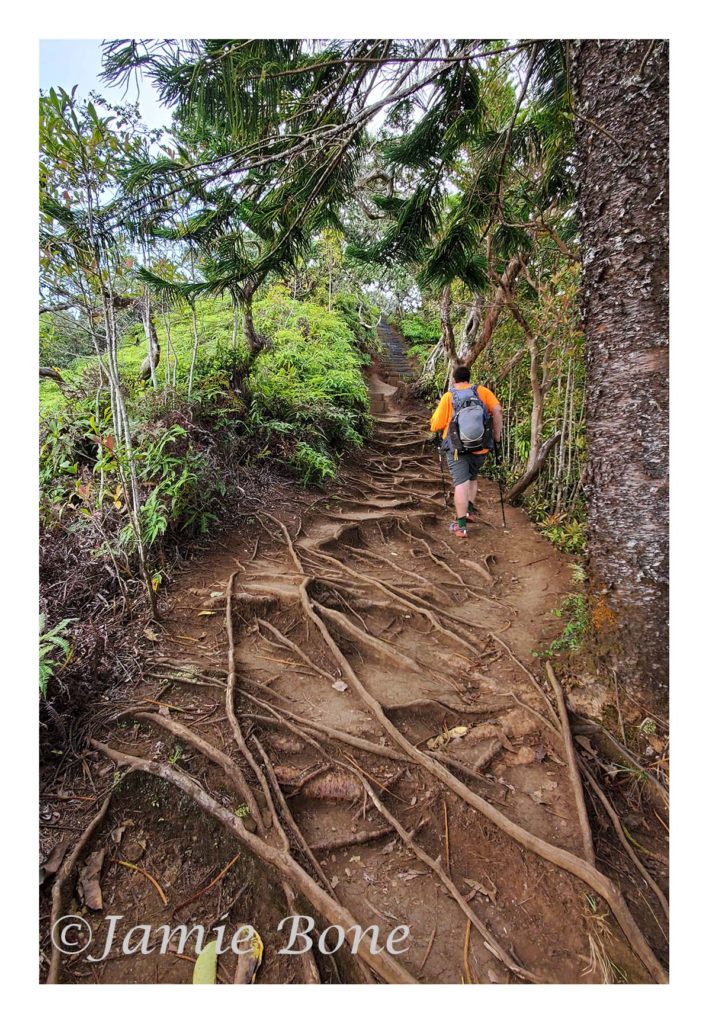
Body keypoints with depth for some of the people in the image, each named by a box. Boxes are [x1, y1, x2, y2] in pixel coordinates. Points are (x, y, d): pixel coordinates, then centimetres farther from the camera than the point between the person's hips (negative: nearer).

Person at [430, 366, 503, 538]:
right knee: (472, 478, 25)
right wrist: (497, 435, 0)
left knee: (461, 483, -4)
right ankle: (469, 511, 17)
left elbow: (436, 426, -2)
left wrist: (437, 413, 19)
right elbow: (497, 410, -7)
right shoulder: (482, 391, 6)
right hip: (480, 446, 3)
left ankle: (461, 526, -7)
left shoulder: (448, 396, 1)